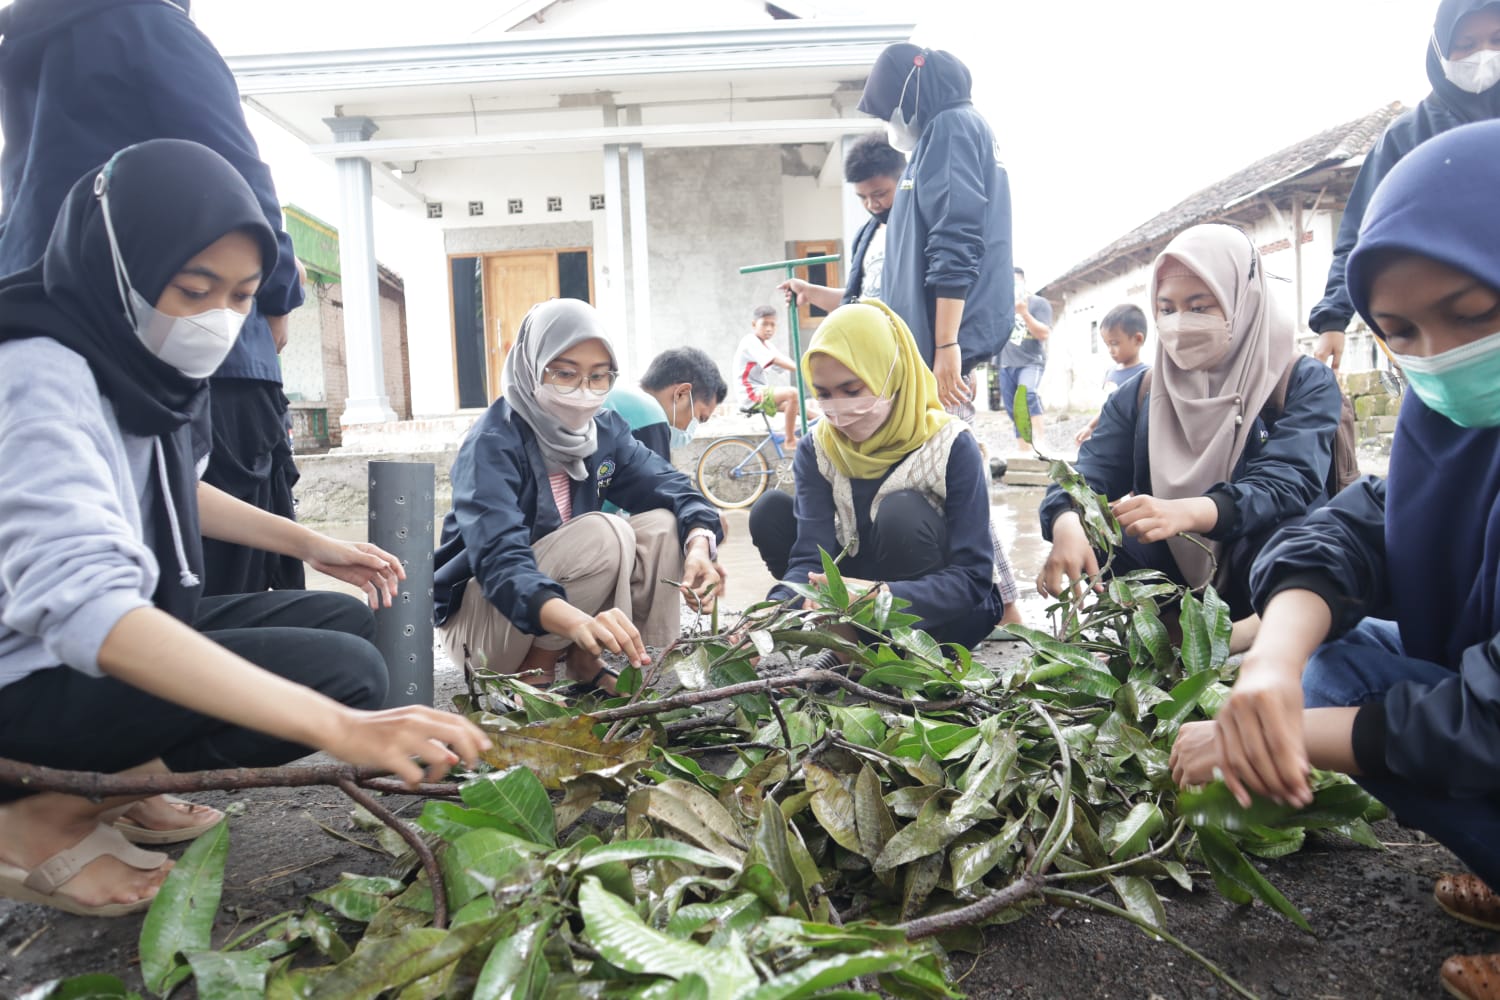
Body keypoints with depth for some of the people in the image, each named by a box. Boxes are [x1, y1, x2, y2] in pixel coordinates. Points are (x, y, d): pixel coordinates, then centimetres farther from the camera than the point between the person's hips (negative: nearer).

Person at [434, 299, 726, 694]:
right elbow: (499, 558, -37)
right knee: (604, 535, -29)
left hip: (563, 624, 6)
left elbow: (669, 485, -10)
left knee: (660, 525, -14)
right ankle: (535, 669, -11)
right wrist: (577, 621, -56)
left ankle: (650, 668, -5)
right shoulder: (493, 444, -24)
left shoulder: (605, 428, -3)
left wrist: (699, 544, -34)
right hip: (478, 615, -6)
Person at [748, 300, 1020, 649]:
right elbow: (810, 559, -18)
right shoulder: (816, 450, -8)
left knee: (901, 512, -31)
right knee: (771, 512, -13)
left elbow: (973, 577, -25)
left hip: (947, 614, -4)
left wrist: (884, 596, -44)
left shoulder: (952, 447, -19)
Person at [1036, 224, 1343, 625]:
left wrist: (1188, 513, -42)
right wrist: (1067, 523, -34)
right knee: (1087, 528, -23)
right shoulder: (1139, 395, 6)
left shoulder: (1304, 384, -4)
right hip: (1173, 579, 3)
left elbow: (1287, 484, -21)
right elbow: (1087, 479, -8)